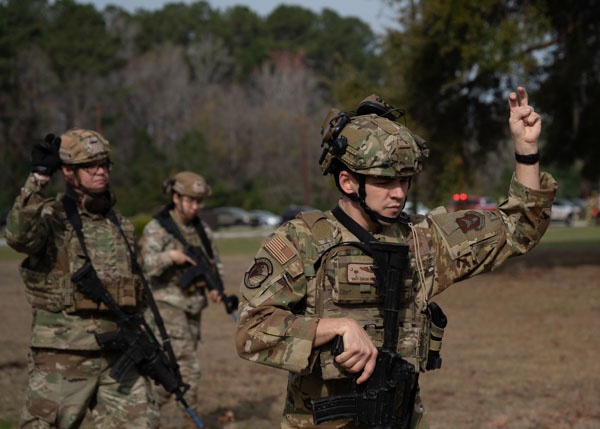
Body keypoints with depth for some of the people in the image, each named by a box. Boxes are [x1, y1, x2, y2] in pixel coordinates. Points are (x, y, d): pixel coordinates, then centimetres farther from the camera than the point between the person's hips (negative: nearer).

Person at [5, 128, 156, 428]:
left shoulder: (120, 224, 13)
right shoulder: (51, 217, -5)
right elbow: (19, 235, -29)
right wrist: (38, 177, -32)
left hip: (118, 356, 5)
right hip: (63, 357, -5)